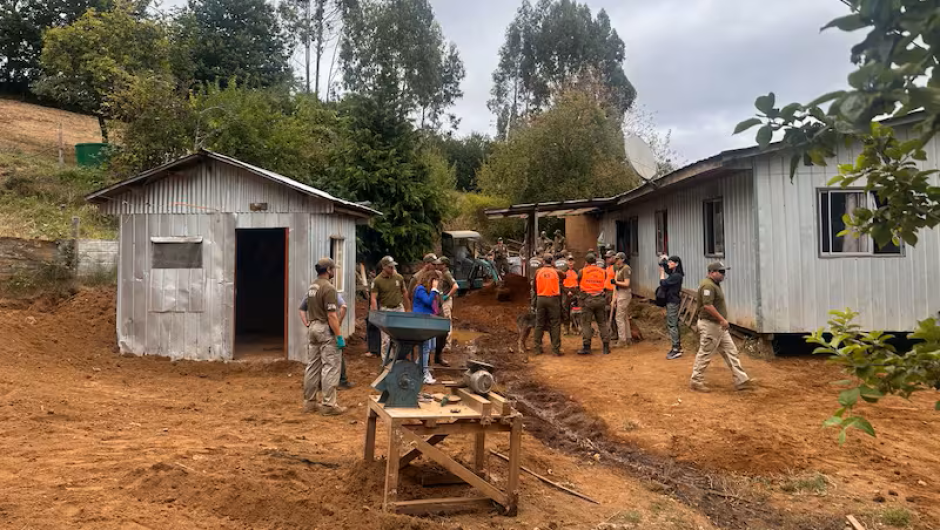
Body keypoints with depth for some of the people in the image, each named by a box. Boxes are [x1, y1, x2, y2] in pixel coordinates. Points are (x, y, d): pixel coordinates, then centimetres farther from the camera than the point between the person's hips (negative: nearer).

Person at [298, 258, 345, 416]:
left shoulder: (312, 287, 12)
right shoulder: (328, 288, -16)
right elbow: (331, 315, -21)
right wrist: (339, 336, -18)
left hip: (313, 328, 9)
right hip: (326, 330, -9)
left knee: (313, 366, 13)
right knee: (330, 367, -4)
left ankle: (309, 402, 20)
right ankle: (328, 405, -3)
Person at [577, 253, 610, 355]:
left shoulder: (582, 271, -2)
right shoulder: (603, 272, 6)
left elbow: (578, 285, 9)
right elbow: (602, 284, 11)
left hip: (587, 300, -3)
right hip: (600, 299, 3)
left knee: (586, 324, 2)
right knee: (602, 323, 10)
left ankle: (586, 347, -1)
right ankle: (606, 347, 10)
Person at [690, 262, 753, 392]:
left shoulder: (715, 284, 14)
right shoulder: (708, 285, -19)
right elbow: (707, 305, -28)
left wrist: (722, 321, 19)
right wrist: (722, 319, -24)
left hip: (719, 326, 11)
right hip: (709, 325, -11)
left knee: (731, 351, 10)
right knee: (704, 354, -1)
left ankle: (741, 381, 14)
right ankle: (696, 382, 9)